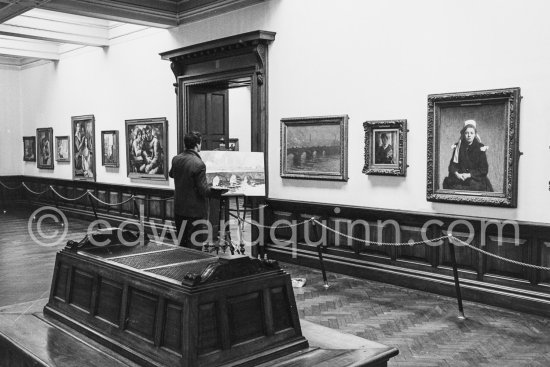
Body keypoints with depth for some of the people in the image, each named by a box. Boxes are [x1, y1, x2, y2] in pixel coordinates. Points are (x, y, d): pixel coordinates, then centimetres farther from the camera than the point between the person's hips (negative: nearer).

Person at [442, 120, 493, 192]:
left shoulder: (480, 148, 2)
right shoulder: (457, 147, 10)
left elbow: (484, 170, -2)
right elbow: (452, 165, 6)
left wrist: (469, 175, -15)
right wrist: (456, 173, -16)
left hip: (475, 178, -2)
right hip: (459, 177, 2)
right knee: (448, 181, -28)